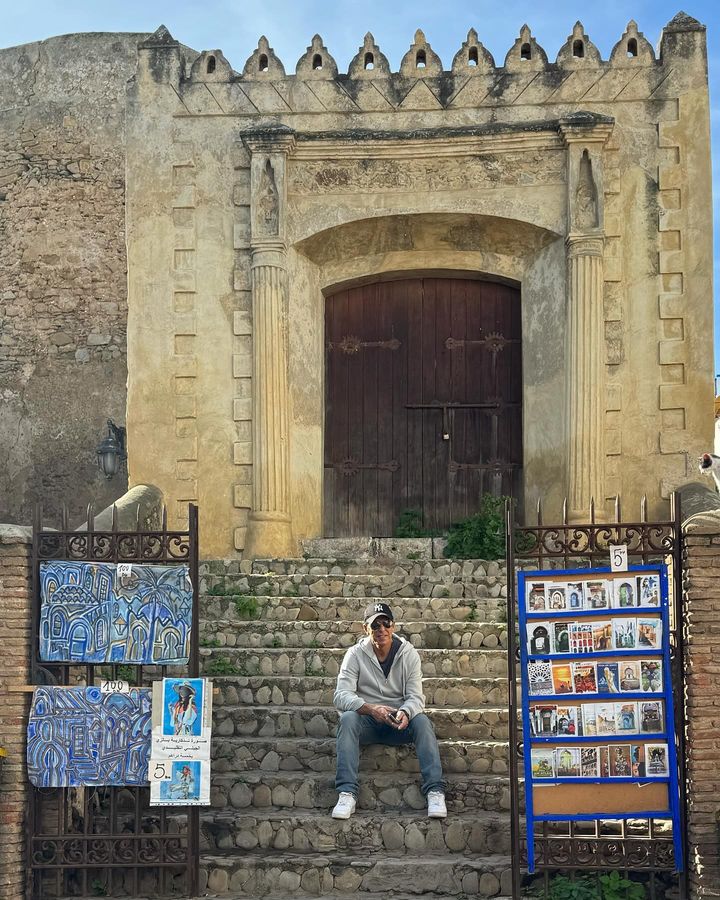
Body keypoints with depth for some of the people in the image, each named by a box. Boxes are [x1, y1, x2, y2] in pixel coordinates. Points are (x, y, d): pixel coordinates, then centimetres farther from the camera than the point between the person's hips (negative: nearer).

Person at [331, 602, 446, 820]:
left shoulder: (409, 654, 0)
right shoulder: (355, 654, -3)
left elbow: (416, 697, -7)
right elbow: (341, 695, -14)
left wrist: (405, 712, -33)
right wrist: (370, 709, -34)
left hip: (399, 722, 1)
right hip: (367, 722, 0)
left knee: (422, 721, -30)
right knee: (347, 718, -32)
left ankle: (435, 791, -34)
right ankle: (347, 793, -39)